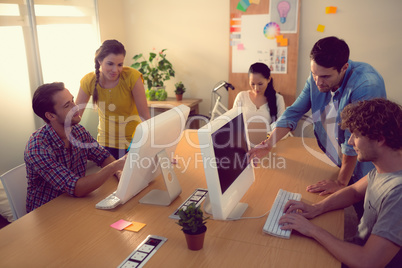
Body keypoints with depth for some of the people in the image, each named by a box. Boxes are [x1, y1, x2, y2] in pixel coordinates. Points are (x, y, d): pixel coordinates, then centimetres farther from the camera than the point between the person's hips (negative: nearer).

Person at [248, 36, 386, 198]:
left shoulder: (366, 86, -31)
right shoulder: (316, 78, -10)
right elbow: (294, 112, -4)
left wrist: (341, 183, -22)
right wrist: (268, 144, -14)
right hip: (336, 162, 5)